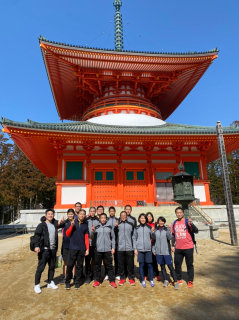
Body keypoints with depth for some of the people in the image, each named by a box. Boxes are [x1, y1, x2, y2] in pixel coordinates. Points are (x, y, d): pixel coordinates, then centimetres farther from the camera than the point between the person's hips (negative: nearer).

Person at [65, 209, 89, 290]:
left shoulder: (85, 225, 7)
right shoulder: (73, 222, 1)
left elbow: (86, 238, 9)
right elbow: (67, 234, -2)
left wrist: (87, 249, 4)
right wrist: (72, 225, -17)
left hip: (82, 248, 2)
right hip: (73, 247, -2)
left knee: (79, 266, 7)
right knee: (70, 265, -1)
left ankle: (77, 282, 19)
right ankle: (67, 282, 16)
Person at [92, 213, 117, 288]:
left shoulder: (109, 227, 6)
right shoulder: (96, 227, 6)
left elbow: (113, 238, 9)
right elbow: (93, 238, 8)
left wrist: (113, 248, 3)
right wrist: (93, 231, -8)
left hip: (108, 250, 0)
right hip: (98, 249, 1)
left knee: (109, 265, 3)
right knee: (97, 265, 8)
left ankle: (112, 281, 11)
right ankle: (97, 280, 20)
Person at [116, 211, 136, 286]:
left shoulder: (131, 225, 5)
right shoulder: (117, 225, 5)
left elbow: (133, 237, 5)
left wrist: (135, 248, 0)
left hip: (129, 248, 0)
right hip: (120, 248, 0)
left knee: (130, 264, 6)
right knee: (121, 264, 7)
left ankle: (131, 278, 20)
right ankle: (122, 278, 22)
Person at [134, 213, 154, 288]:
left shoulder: (149, 227, 5)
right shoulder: (137, 228, 5)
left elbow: (152, 238, 8)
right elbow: (135, 239, 6)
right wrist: (135, 248, 2)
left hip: (148, 249, 0)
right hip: (140, 249, 0)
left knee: (149, 265, 5)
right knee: (141, 265, 6)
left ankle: (151, 280, 17)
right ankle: (142, 280, 18)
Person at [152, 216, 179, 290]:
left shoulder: (167, 229, -3)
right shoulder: (155, 230, 3)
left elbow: (170, 238, -17)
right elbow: (153, 240, 7)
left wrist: (168, 230, -29)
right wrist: (153, 250, 1)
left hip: (166, 251, -2)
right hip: (158, 252, 3)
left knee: (170, 266, -1)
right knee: (162, 266, 12)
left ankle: (175, 282, 8)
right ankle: (165, 281, 25)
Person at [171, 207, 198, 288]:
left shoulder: (187, 222, -8)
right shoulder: (174, 223, 6)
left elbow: (196, 231, -19)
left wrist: (191, 224, -35)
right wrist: (173, 245, 12)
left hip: (188, 248, -4)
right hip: (178, 248, 4)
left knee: (189, 265, 8)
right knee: (177, 264, 11)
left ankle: (190, 281, 23)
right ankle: (179, 280, 30)